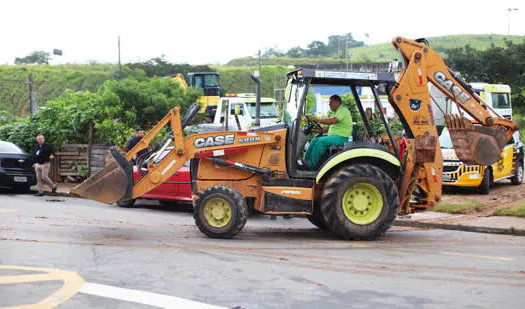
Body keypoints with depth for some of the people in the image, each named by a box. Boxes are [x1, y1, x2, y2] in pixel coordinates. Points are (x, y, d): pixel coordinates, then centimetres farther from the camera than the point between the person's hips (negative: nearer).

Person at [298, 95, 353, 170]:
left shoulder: (343, 110, -9)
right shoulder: (332, 112, 21)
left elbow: (333, 121, -25)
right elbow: (328, 127, 22)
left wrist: (317, 120, -26)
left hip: (342, 138, -9)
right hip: (333, 136, 9)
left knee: (321, 141, -27)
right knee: (315, 140, -5)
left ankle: (312, 164, -24)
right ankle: (306, 160, -7)